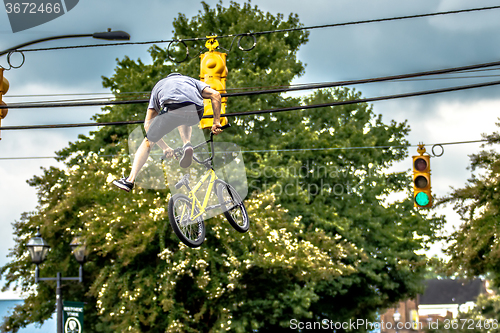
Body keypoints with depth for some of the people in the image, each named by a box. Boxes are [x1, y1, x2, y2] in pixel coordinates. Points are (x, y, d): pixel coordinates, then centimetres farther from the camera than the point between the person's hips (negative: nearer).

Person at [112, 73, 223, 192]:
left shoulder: (159, 85, 38)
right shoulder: (191, 81, 39)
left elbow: (147, 124, 34)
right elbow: (215, 95, 19)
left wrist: (165, 148, 37)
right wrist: (216, 122, 21)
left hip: (172, 111, -2)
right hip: (195, 115, 2)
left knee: (148, 142, 21)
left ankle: (130, 180, 13)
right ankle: (187, 145, 13)